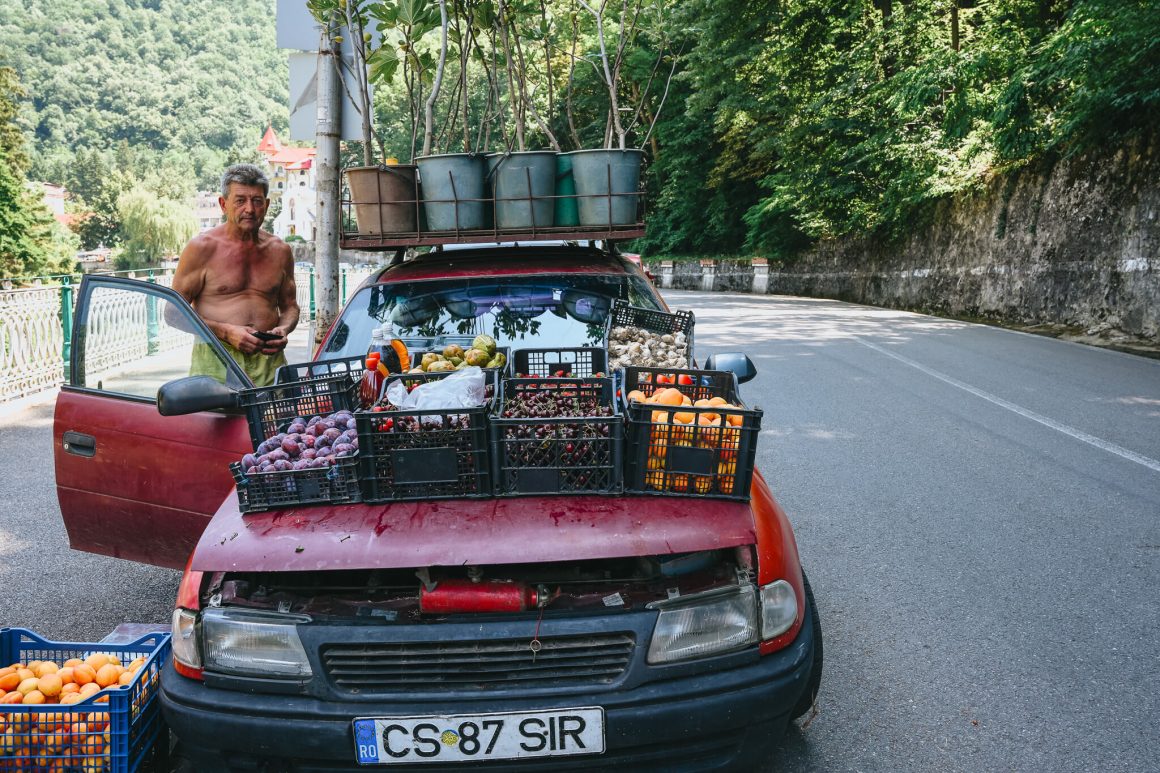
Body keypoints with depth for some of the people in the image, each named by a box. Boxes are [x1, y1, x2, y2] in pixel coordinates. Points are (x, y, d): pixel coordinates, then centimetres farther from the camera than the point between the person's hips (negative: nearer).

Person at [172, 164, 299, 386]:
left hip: (269, 360, 3)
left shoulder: (280, 251, 13)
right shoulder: (201, 248, 2)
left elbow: (290, 306, 24)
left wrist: (283, 330, 2)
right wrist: (226, 332, -11)